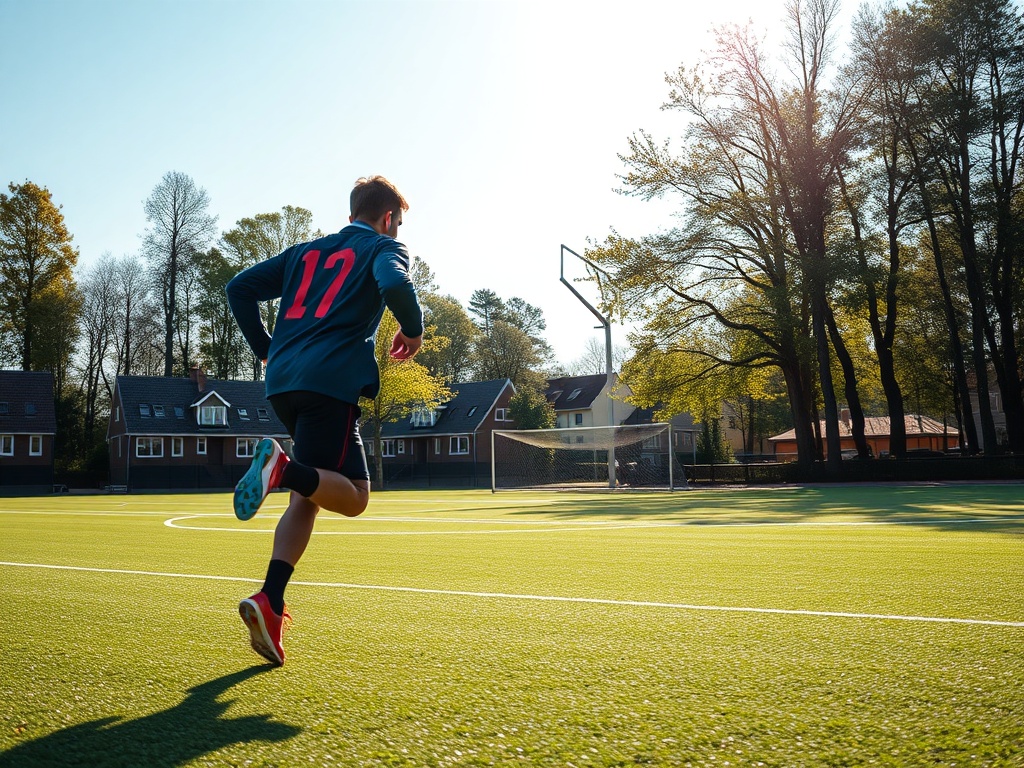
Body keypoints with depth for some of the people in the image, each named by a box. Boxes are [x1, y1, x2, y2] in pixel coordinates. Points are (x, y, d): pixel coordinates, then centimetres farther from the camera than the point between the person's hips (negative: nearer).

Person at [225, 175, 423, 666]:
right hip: (332, 381, -7)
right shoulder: (384, 247, 9)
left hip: (282, 381, 7)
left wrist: (266, 350, 22)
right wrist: (413, 331, 2)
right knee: (353, 497, -1)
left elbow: (239, 289, 21)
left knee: (307, 496, 12)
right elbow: (395, 284, -16)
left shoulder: (305, 251, 27)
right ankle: (284, 467, -29)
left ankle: (270, 602, -1)